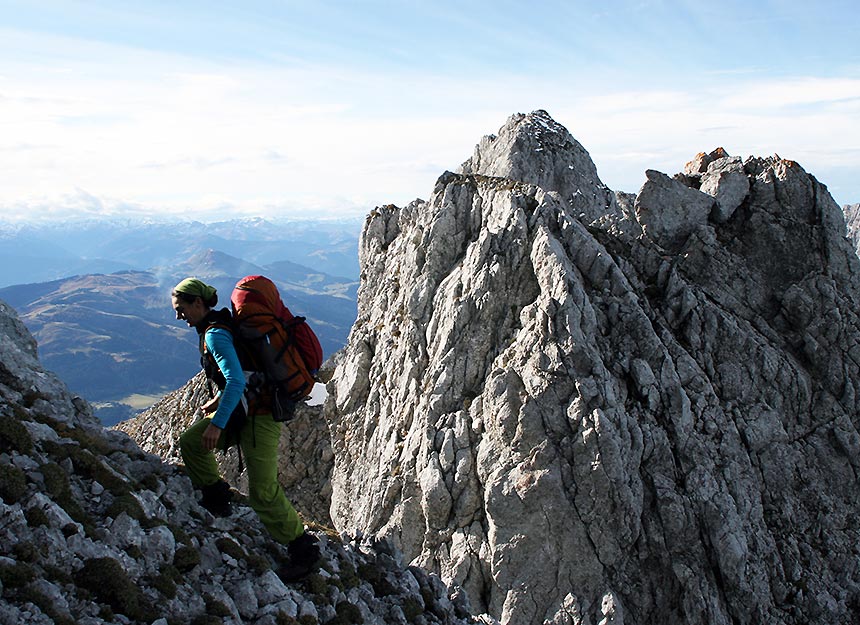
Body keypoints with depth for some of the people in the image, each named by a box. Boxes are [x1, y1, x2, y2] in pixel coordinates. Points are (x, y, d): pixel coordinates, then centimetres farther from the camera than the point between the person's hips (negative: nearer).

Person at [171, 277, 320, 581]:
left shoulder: (215, 334, -18)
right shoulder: (219, 325, 13)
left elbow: (236, 381, -29)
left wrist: (217, 424, -30)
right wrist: (217, 402, 29)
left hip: (259, 415, -10)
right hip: (242, 407, 10)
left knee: (263, 492, -9)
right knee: (191, 442, 14)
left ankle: (303, 549, 2)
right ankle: (216, 500, 29)